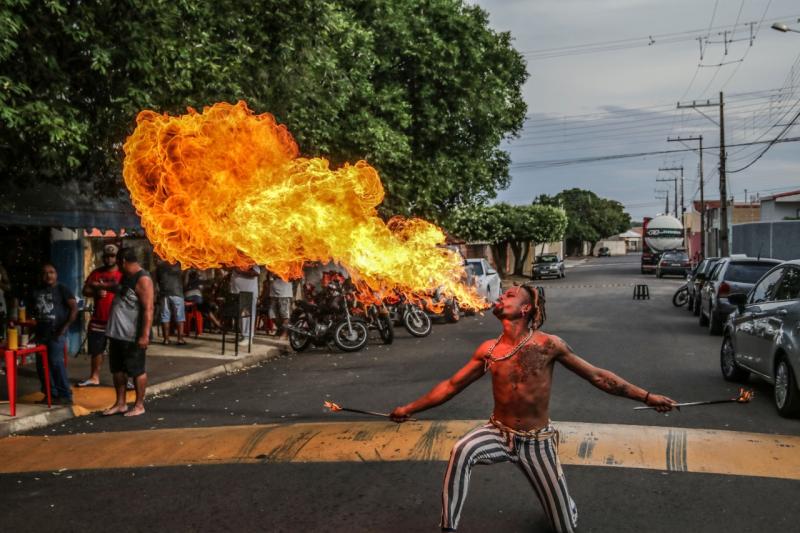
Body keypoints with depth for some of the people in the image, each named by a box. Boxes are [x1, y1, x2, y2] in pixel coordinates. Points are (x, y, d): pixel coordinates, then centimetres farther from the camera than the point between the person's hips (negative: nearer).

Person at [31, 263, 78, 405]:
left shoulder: (62, 290, -3)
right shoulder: (37, 292, 14)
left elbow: (74, 308, -10)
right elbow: (34, 311, 22)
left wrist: (66, 326, -17)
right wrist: (37, 324, 7)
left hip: (56, 333, -7)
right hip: (41, 333, 7)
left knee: (56, 362, -15)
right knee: (41, 364, 7)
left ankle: (65, 395, -9)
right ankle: (51, 394, 17)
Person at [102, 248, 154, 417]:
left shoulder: (143, 279, -17)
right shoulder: (126, 277, 13)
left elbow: (148, 309, -23)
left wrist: (145, 335, -27)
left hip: (133, 336, -10)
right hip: (117, 333, 10)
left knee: (137, 371, 0)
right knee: (117, 369, 15)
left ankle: (139, 406, 10)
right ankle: (120, 403, 25)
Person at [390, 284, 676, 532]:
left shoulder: (548, 344, -15)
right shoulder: (488, 350, -5)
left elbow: (598, 376, -9)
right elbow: (451, 385, 5)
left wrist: (646, 396, -12)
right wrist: (410, 408, 5)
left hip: (536, 442, -1)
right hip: (498, 433, 1)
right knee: (461, 452, -33)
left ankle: (564, 504, 46)